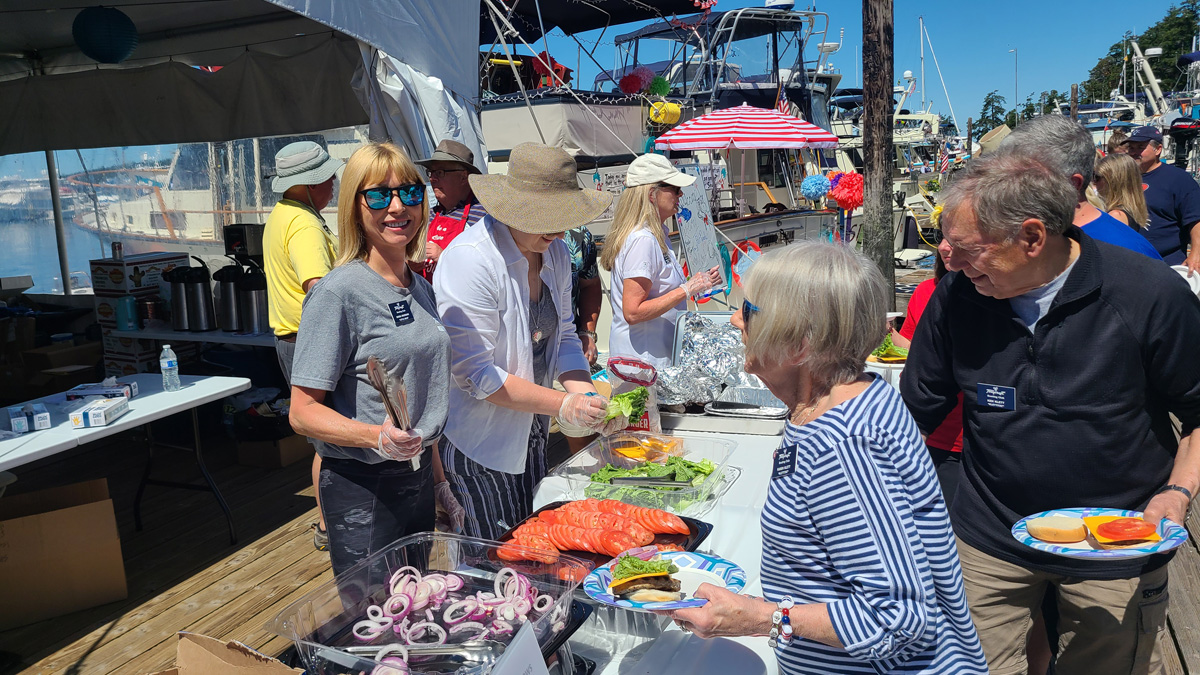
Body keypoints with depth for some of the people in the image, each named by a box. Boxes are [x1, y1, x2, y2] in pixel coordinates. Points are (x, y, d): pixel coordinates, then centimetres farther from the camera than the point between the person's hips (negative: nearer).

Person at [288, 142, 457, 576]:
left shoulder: (421, 288, 7)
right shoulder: (339, 291, -16)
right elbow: (303, 413, -17)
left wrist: (438, 477, 17)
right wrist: (377, 436, -33)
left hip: (417, 478, 8)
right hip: (363, 489, -7)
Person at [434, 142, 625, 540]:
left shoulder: (555, 253, 0)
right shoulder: (469, 260, -24)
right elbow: (474, 372, -25)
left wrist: (587, 396, -12)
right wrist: (563, 405, -27)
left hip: (530, 432, 8)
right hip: (478, 438, -7)